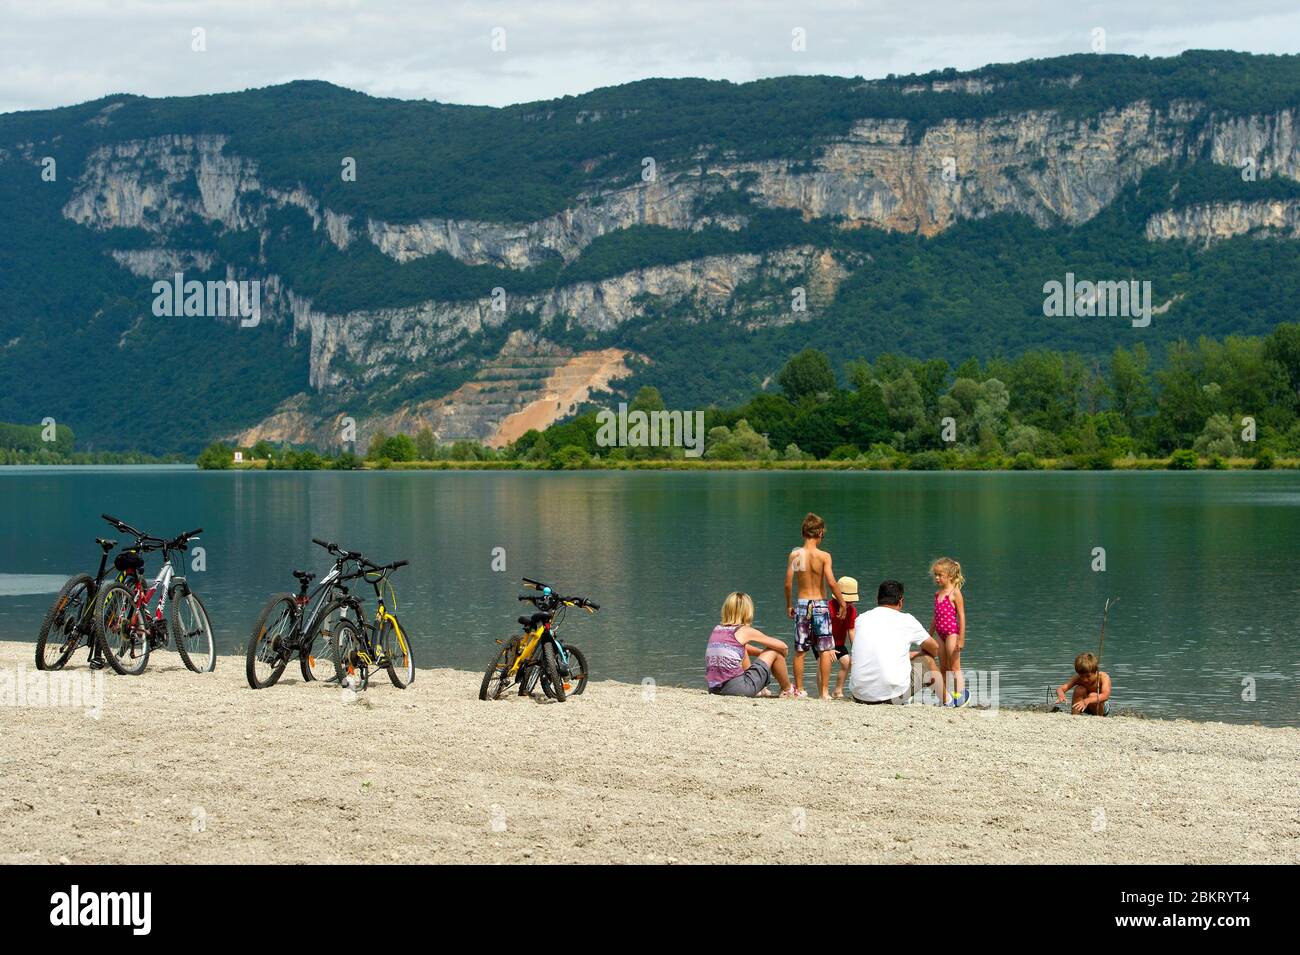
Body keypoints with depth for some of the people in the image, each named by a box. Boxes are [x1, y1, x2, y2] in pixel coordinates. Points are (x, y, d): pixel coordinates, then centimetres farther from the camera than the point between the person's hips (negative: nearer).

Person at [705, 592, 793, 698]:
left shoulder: (717, 629, 13)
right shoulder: (745, 631, -3)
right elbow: (783, 647, 5)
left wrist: (763, 653, 34)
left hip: (714, 689, 7)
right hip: (737, 688, -7)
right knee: (775, 651, 10)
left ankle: (758, 691, 48)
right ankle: (787, 691, 30)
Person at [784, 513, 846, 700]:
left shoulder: (795, 554, -2)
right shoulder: (824, 556, -9)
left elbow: (788, 583, -2)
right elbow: (832, 582, -14)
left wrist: (789, 605, 11)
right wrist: (842, 602, -1)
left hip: (802, 605, 2)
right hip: (820, 604, -2)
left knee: (799, 651, 9)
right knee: (825, 650, 3)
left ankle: (799, 689, 14)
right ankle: (824, 691, 0)